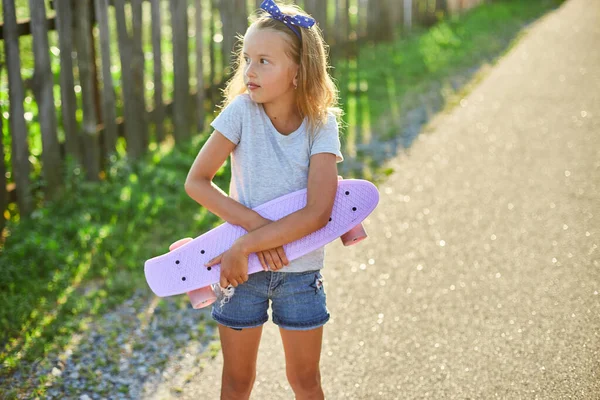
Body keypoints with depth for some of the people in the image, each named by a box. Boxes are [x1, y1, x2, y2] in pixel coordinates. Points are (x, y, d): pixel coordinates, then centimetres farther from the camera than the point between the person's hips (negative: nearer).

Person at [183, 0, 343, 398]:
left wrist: (243, 247, -25)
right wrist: (256, 226, -22)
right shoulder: (242, 110, -12)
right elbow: (197, 181, -13)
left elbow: (317, 212, -22)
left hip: (300, 270, 0)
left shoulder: (322, 125, -13)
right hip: (243, 266, 0)